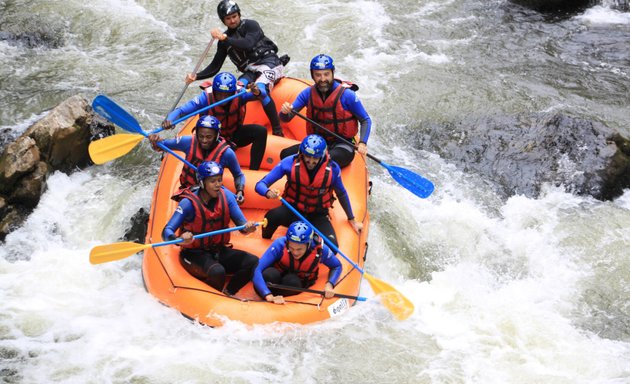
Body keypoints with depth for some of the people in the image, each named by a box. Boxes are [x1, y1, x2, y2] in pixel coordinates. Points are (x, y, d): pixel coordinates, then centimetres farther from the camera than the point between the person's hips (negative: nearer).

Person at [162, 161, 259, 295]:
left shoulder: (226, 196, -4)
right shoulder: (189, 202, -17)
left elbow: (241, 223, -6)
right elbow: (166, 232, -22)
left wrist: (247, 227, -31)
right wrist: (180, 239, -44)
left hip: (219, 251, 5)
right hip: (194, 254, -5)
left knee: (253, 262, -18)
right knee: (217, 272, -35)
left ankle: (227, 294, -4)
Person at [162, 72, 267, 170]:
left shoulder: (239, 94, -23)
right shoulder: (206, 97, -27)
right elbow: (181, 110, -35)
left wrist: (257, 93, -63)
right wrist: (169, 119, -56)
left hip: (235, 135, 1)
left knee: (261, 131, -23)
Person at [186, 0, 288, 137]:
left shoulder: (250, 25, -2)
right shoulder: (224, 40, 14)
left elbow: (248, 44, -22)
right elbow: (215, 67, 15)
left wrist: (225, 38, -21)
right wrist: (196, 76, 0)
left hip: (269, 63, -6)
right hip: (250, 72, 6)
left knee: (260, 89, -35)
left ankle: (277, 131, -32)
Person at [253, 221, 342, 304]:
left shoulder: (320, 249, -27)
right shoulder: (280, 245, -33)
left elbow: (337, 266, -6)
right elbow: (257, 270, -38)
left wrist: (329, 285, -26)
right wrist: (269, 296, -51)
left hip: (300, 281, 1)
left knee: (292, 282, -35)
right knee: (269, 275, -36)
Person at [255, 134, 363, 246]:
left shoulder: (332, 169, -14)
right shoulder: (290, 163, -18)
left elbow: (342, 194, 6)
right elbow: (260, 184, -16)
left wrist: (352, 220, 15)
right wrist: (268, 192, -41)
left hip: (317, 216, 1)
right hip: (292, 211, -1)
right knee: (273, 215, -35)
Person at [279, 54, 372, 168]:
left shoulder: (346, 95, -14)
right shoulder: (308, 93, -2)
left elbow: (366, 120, -5)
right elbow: (286, 118, -3)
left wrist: (362, 143, -21)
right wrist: (285, 112, -28)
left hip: (342, 145, -5)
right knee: (285, 154, -15)